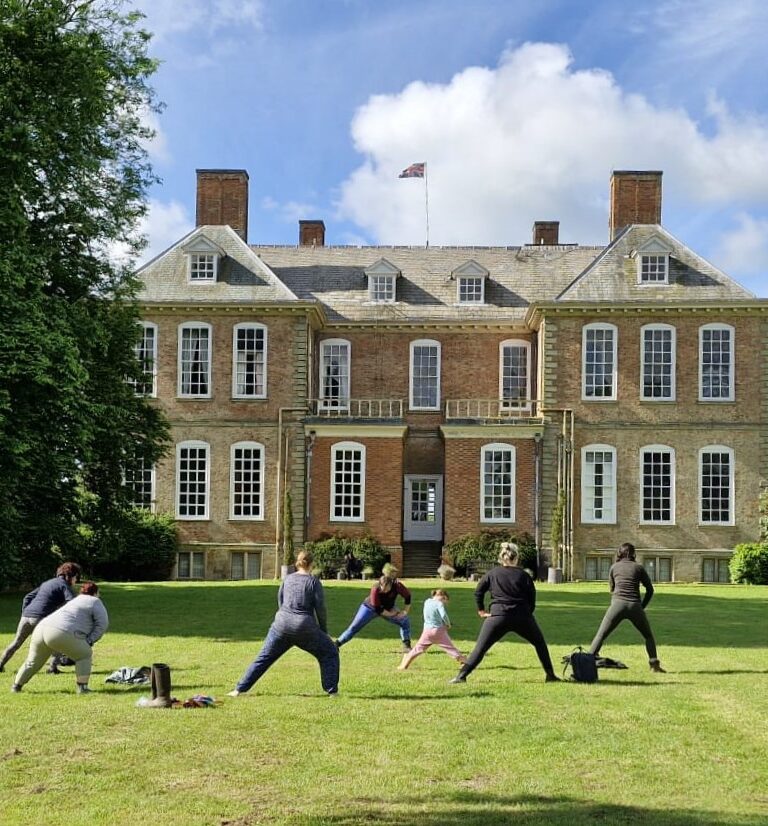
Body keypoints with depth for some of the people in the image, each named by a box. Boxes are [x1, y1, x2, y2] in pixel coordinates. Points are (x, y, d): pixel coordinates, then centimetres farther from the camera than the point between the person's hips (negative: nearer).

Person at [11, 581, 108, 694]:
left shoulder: (75, 601, 34)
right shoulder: (95, 602, 11)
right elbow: (102, 624, 2)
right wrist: (89, 641, 3)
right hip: (61, 634, -8)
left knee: (33, 662, 26)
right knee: (85, 654, 11)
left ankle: (16, 685, 36)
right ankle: (82, 687, 7)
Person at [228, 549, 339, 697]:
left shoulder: (288, 579, 11)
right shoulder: (314, 581, -2)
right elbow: (320, 608, -3)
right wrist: (323, 630, 8)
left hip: (282, 624, 3)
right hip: (305, 627, -3)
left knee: (264, 657, 12)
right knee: (329, 653, 14)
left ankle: (239, 689, 9)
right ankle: (331, 691, 7)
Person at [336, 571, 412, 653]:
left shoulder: (397, 585, -32)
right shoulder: (375, 589, -38)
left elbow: (407, 596, -15)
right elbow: (377, 609, -31)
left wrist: (405, 611, -17)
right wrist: (391, 614, -27)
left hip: (388, 609, 4)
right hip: (370, 607, -4)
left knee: (405, 620, -5)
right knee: (354, 627, -8)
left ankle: (406, 646, 3)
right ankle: (336, 645, -1)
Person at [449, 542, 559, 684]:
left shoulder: (493, 573, 7)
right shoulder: (523, 575, 6)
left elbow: (478, 591, 6)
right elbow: (532, 598, 6)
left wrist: (481, 610, 13)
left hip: (498, 616, 0)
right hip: (522, 617, 0)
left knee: (480, 647, 1)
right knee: (540, 643, 21)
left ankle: (461, 676, -8)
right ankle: (550, 675, 21)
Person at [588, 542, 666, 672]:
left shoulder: (614, 567, 13)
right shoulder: (638, 567, 11)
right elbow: (650, 589, 11)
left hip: (617, 604, 0)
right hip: (635, 605, 0)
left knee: (601, 635, 3)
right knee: (648, 636, 19)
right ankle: (654, 664, 12)